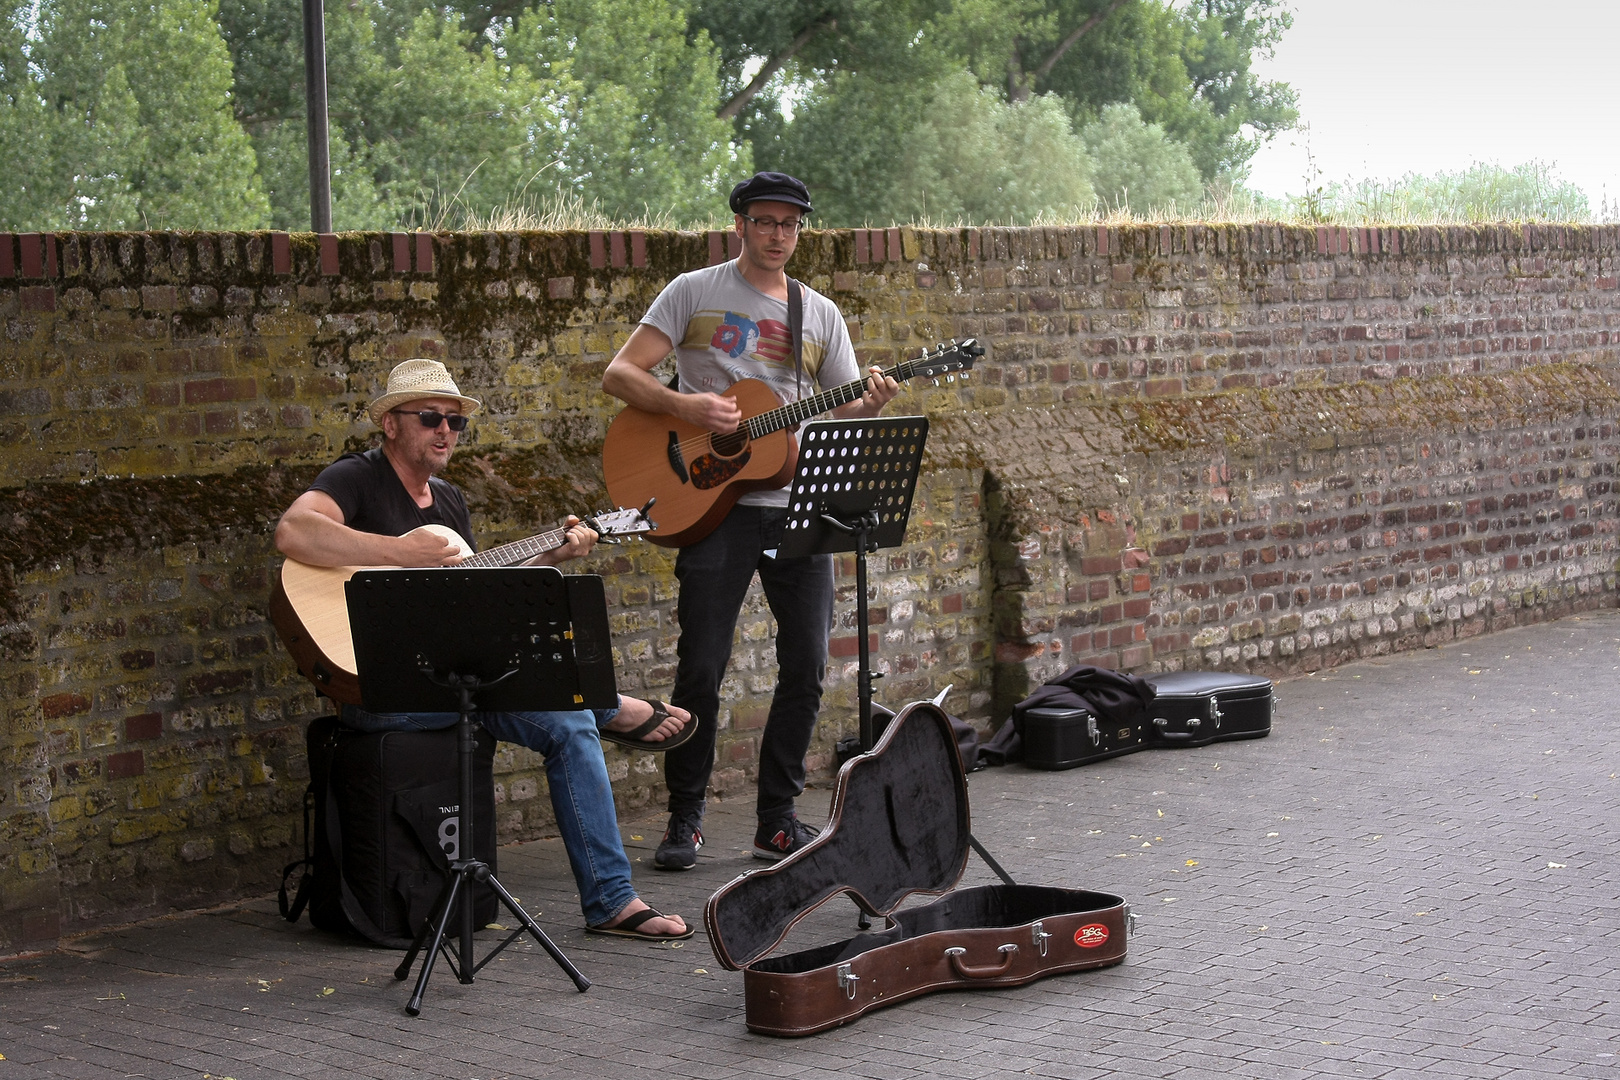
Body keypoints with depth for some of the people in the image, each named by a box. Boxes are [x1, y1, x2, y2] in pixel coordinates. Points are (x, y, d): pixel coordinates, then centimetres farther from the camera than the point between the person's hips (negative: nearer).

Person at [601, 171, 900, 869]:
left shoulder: (820, 314, 15)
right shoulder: (695, 293, 4)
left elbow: (843, 408, 13)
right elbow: (619, 374, -1)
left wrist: (871, 405, -10)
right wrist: (685, 405, -17)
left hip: (798, 505, 4)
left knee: (807, 665, 1)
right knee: (701, 667, -5)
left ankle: (777, 819, 13)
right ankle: (684, 822, 9)